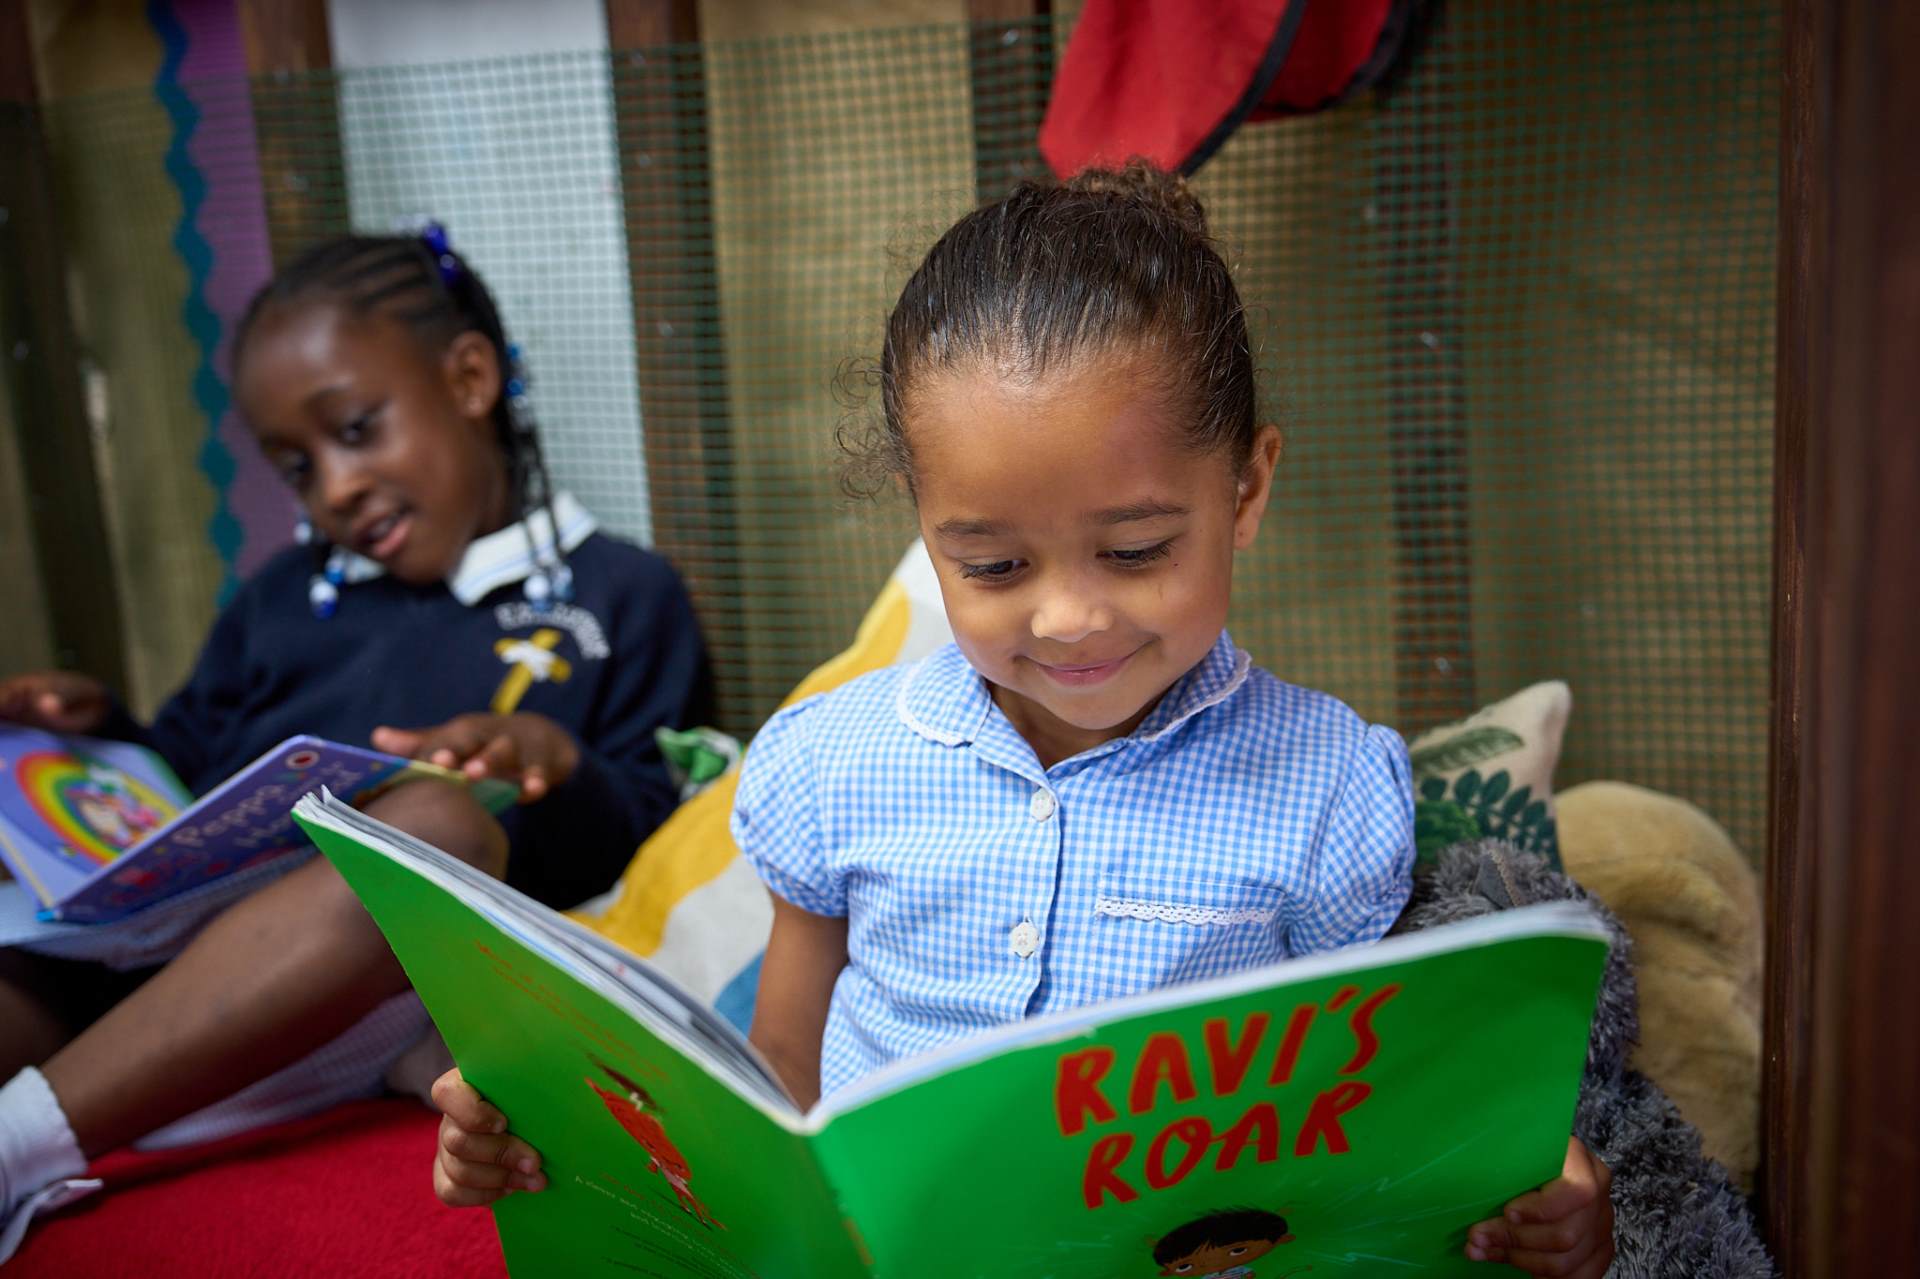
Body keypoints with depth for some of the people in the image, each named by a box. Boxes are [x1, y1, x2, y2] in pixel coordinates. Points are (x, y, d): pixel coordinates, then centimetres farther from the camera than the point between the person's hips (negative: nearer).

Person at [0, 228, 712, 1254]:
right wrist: (97, 737, 11)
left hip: (385, 976, -4)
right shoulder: (283, 597, 30)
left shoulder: (618, 597, 16)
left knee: (443, 819, -35)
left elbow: (655, 843, 8)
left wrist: (560, 770, -11)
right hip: (151, 952, 5)